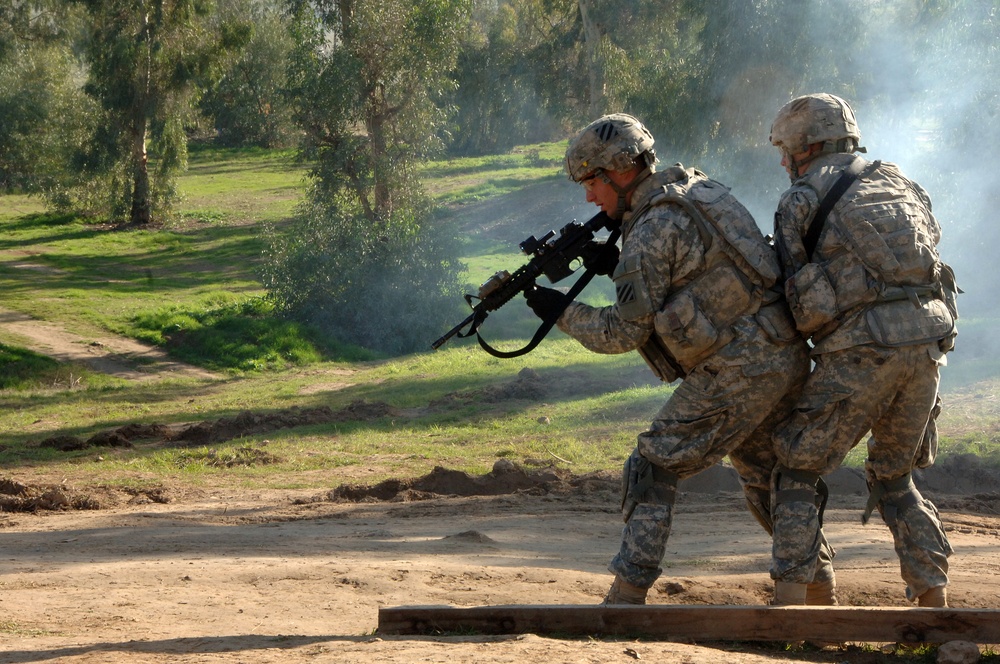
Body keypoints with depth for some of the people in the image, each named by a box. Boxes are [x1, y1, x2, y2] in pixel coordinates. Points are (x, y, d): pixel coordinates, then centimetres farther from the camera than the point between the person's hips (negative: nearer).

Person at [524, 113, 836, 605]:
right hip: (789, 361, 9)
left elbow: (626, 332, -8)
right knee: (763, 472, 26)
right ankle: (820, 585, 29)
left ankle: (626, 597, -5)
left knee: (653, 470, -2)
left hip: (737, 374, -9)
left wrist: (562, 313, 5)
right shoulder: (701, 192, 15)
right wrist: (618, 265, 11)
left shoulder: (653, 229, -12)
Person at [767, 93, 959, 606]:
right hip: (927, 344, 5)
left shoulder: (799, 202, 6)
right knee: (894, 478, 22)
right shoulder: (901, 185, 21)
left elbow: (793, 291, 5)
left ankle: (790, 607, -1)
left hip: (859, 352, -5)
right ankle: (935, 599, 10)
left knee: (795, 473, 8)